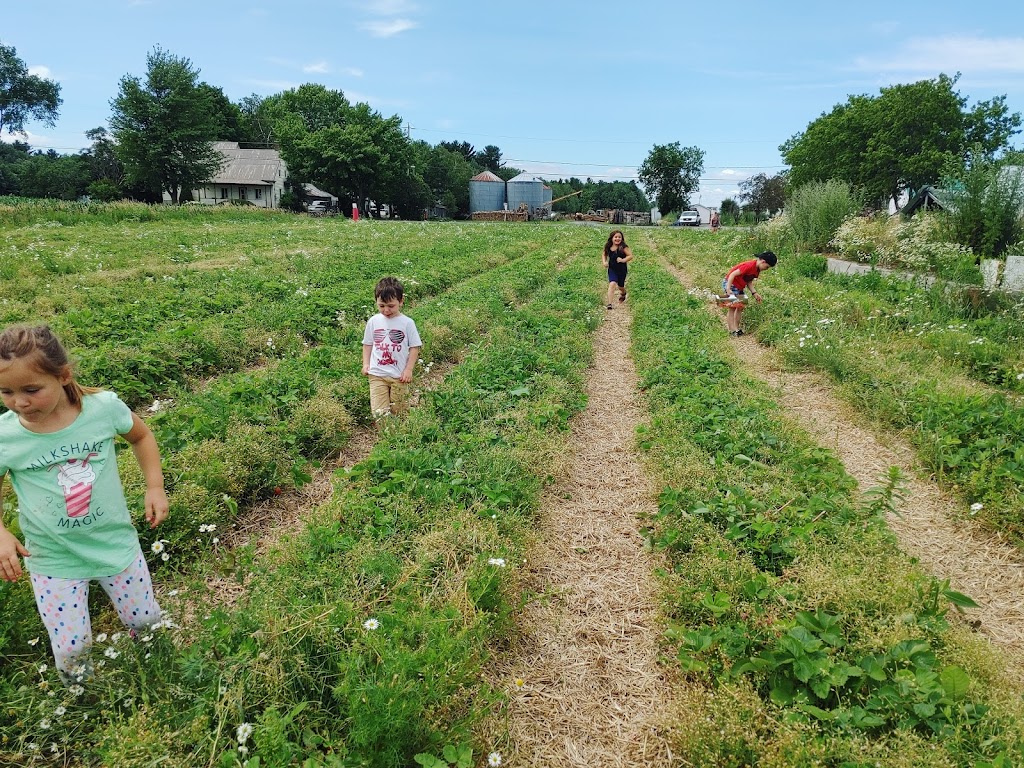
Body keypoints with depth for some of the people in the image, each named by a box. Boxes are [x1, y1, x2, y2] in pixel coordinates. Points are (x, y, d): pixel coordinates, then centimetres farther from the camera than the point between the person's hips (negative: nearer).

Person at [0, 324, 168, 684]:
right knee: (71, 649, 6)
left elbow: (141, 436, 3)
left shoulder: (104, 407, -18)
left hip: (115, 542, 1)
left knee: (144, 620, 16)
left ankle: (109, 579, 48)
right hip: (54, 560, 0)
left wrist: (154, 487, -4)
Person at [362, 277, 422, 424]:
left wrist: (408, 369, -6)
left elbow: (414, 347, -1)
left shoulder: (407, 323, -5)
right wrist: (366, 364, 3)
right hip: (377, 374, 1)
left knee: (399, 412, 9)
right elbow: (367, 344, 13)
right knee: (379, 412, -8)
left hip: (399, 375, -1)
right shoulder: (373, 321, 3)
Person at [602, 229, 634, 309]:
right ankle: (609, 303, -22)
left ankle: (623, 293, 55)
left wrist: (623, 260, -29)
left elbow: (630, 256, -16)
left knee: (620, 286, 16)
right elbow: (604, 254, 16)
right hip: (612, 269, 1)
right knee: (612, 284, -20)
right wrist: (604, 262, 0)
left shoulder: (623, 247, -15)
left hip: (621, 270, -1)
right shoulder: (608, 247, -3)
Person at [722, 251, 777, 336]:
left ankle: (736, 328, 11)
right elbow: (733, 274, -28)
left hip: (739, 287, 9)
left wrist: (754, 293, -4)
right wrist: (728, 289, -32)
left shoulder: (757, 269, 1)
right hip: (730, 283, -9)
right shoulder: (749, 266, -27)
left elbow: (749, 281, 8)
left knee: (740, 307, 6)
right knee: (732, 307, -8)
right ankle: (732, 330, -7)